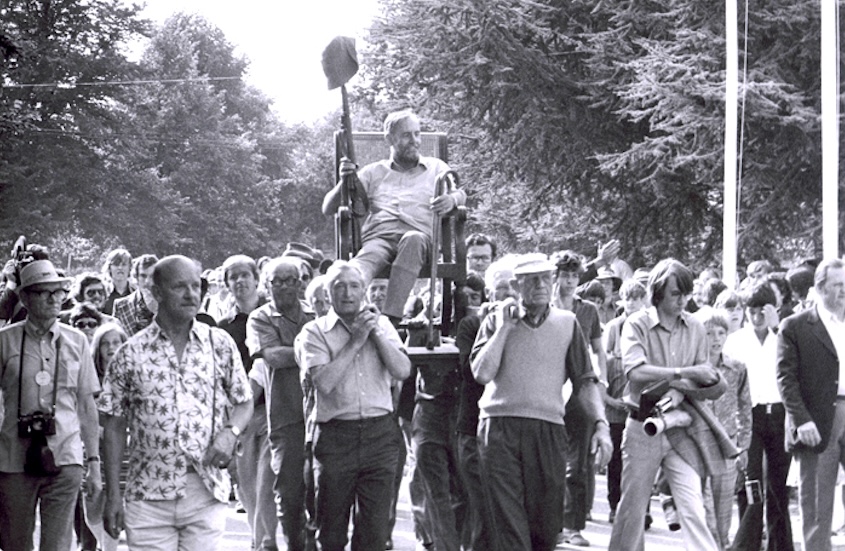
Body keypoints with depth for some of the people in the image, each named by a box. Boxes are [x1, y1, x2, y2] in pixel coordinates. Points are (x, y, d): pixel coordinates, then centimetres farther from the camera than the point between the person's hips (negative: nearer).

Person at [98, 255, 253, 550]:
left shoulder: (220, 344, 6)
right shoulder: (131, 353, 1)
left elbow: (244, 402, 14)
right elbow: (114, 427, 4)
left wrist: (230, 432, -9)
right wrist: (113, 496, -1)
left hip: (207, 492, 1)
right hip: (149, 496, -1)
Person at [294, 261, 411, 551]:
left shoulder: (382, 324, 11)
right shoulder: (315, 331, 1)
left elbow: (403, 371, -1)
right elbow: (324, 382, -13)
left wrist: (376, 332, -7)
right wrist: (356, 341, -11)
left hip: (380, 433, 2)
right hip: (335, 437, -2)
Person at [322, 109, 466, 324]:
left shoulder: (435, 167, 26)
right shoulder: (373, 172, 26)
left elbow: (460, 194, 8)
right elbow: (328, 209, 22)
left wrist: (452, 200, -17)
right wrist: (344, 181, 2)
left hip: (419, 236, 0)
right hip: (378, 237, 1)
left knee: (413, 239, -39)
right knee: (365, 260, -37)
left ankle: (390, 318, -50)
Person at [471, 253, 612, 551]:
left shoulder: (566, 323, 12)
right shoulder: (496, 321, 9)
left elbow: (585, 381, 11)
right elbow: (482, 373, -4)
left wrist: (601, 424, -1)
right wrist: (504, 327, -2)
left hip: (549, 429, 2)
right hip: (499, 428, -2)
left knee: (547, 526, 4)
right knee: (509, 526, -8)